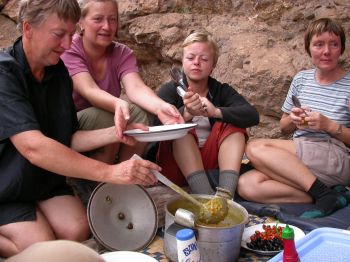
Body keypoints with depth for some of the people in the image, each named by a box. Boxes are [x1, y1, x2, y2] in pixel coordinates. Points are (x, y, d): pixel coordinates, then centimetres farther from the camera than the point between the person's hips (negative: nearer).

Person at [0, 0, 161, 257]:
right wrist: (109, 172, -37)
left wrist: (116, 133, -17)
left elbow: (67, 140, 0)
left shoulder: (58, 72, -1)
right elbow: (33, 147, -35)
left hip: (44, 179, 6)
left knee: (77, 230, -13)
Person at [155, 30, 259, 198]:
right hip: (175, 166, -2)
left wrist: (216, 112, -32)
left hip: (210, 162, 2)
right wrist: (186, 114, -41)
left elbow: (252, 116, -14)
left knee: (234, 124, -16)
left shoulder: (222, 91, 3)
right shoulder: (169, 90, -2)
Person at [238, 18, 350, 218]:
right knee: (247, 185, -23)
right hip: (298, 162, 6)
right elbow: (284, 128, 20)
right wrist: (293, 120, -3)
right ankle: (325, 194, -22)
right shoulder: (301, 79, 15)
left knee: (256, 148, -25)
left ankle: (323, 193, -22)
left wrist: (330, 125, -16)